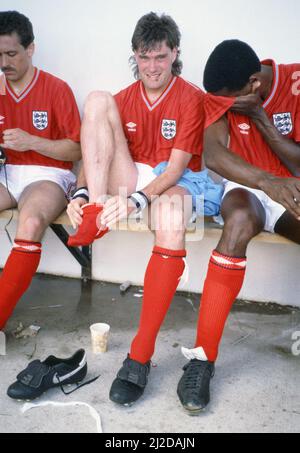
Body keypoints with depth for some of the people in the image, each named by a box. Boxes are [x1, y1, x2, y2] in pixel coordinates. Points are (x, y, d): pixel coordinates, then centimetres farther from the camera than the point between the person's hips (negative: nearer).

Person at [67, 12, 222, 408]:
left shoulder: (191, 98, -4)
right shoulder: (123, 100, 10)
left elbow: (177, 167, -14)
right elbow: (95, 153, 3)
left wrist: (138, 199, -30)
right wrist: (82, 193, -18)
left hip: (178, 182, -4)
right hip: (131, 180, 4)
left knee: (170, 215, -43)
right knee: (97, 99, -10)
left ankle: (141, 354, -38)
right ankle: (97, 212, -26)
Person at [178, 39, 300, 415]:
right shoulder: (223, 94, -4)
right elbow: (213, 155, -21)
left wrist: (260, 118, -19)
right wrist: (266, 181, -37)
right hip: (249, 188, 0)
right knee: (240, 220, -37)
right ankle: (203, 356, -31)